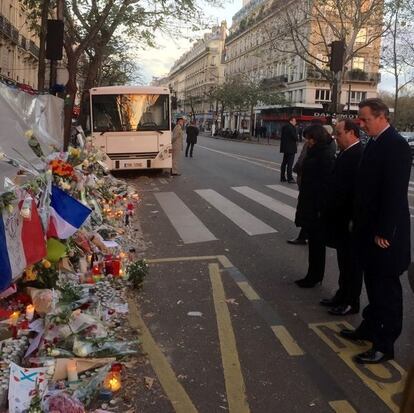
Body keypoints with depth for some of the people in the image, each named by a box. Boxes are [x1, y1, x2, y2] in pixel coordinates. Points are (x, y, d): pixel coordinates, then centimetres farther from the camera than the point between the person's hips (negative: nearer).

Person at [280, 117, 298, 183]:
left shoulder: (284, 127, 12)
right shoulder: (292, 128, -16)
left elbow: (282, 137, 15)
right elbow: (295, 137, -19)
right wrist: (296, 138, 3)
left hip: (285, 148, 9)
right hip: (291, 148, -9)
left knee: (284, 162, 14)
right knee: (290, 163, -8)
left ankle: (282, 177, 19)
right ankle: (290, 178, -8)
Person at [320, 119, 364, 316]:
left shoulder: (358, 155, -19)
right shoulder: (345, 154, 10)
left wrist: (355, 219, -23)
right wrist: (328, 211, 10)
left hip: (349, 218, -9)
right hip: (340, 217, 9)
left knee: (351, 261, 4)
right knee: (344, 259, 19)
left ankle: (351, 302, 17)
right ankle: (342, 295, 32)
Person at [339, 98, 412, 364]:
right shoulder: (375, 143, 10)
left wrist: (384, 232, -21)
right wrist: (359, 222, 12)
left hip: (384, 233, -9)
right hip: (369, 228, 9)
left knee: (387, 287, 4)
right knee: (373, 283, 20)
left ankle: (385, 345, 16)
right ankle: (370, 328, 36)